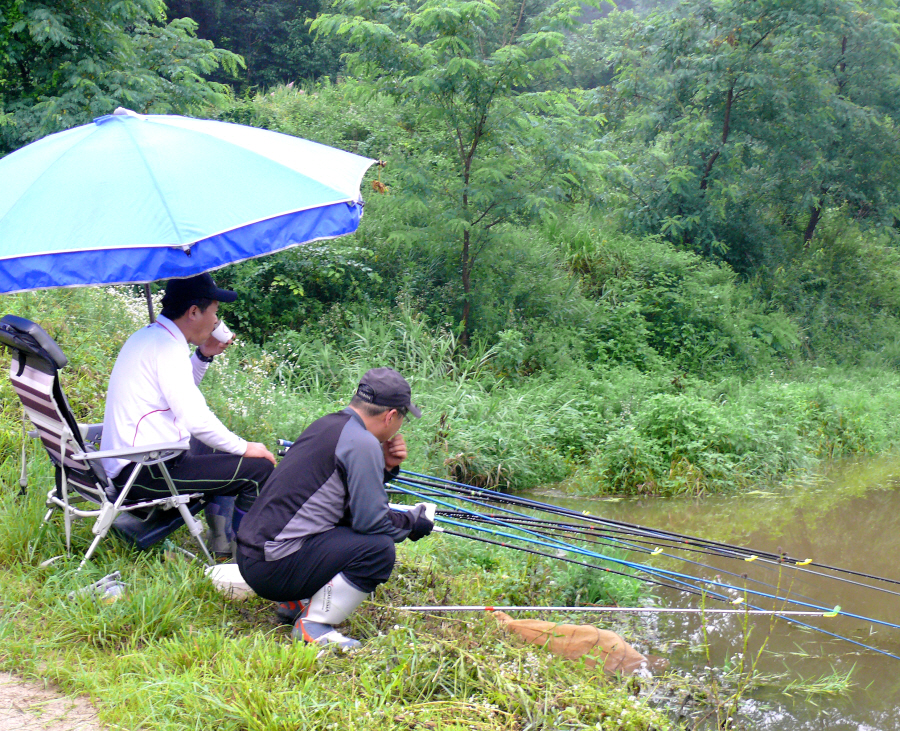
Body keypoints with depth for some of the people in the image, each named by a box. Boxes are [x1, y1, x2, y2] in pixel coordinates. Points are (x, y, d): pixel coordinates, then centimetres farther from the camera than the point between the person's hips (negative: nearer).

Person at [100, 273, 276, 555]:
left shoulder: (148, 336, 14)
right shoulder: (166, 346, -18)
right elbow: (196, 418, -24)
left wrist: (203, 355, 16)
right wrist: (244, 447, -11)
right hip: (145, 473, -11)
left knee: (216, 451, 33)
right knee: (260, 468, -15)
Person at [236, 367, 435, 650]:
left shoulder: (327, 424, 13)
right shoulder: (362, 443, -15)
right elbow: (371, 520, -15)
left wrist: (386, 467, 8)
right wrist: (414, 523, 3)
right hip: (273, 567, -10)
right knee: (379, 549, -17)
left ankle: (295, 604, 18)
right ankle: (313, 627, -8)